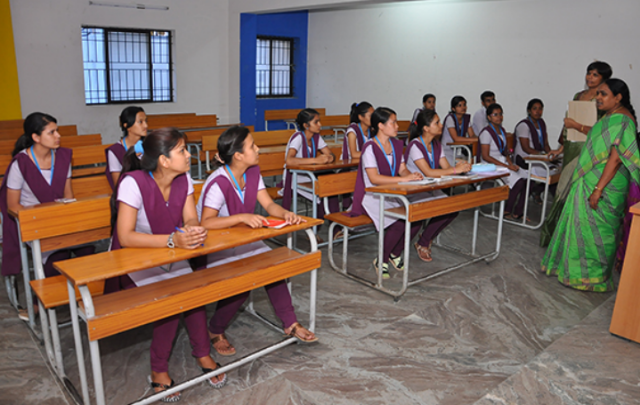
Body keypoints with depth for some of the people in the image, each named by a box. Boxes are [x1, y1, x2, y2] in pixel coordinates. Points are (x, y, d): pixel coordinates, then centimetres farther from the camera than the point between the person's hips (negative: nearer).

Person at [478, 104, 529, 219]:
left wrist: (511, 163, -1)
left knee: (527, 178, -12)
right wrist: (506, 166, -18)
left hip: (503, 162, 8)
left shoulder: (502, 130, 15)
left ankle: (517, 213, -6)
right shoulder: (486, 132, -11)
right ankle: (506, 212, -8)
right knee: (519, 182, -25)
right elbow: (486, 156, -16)